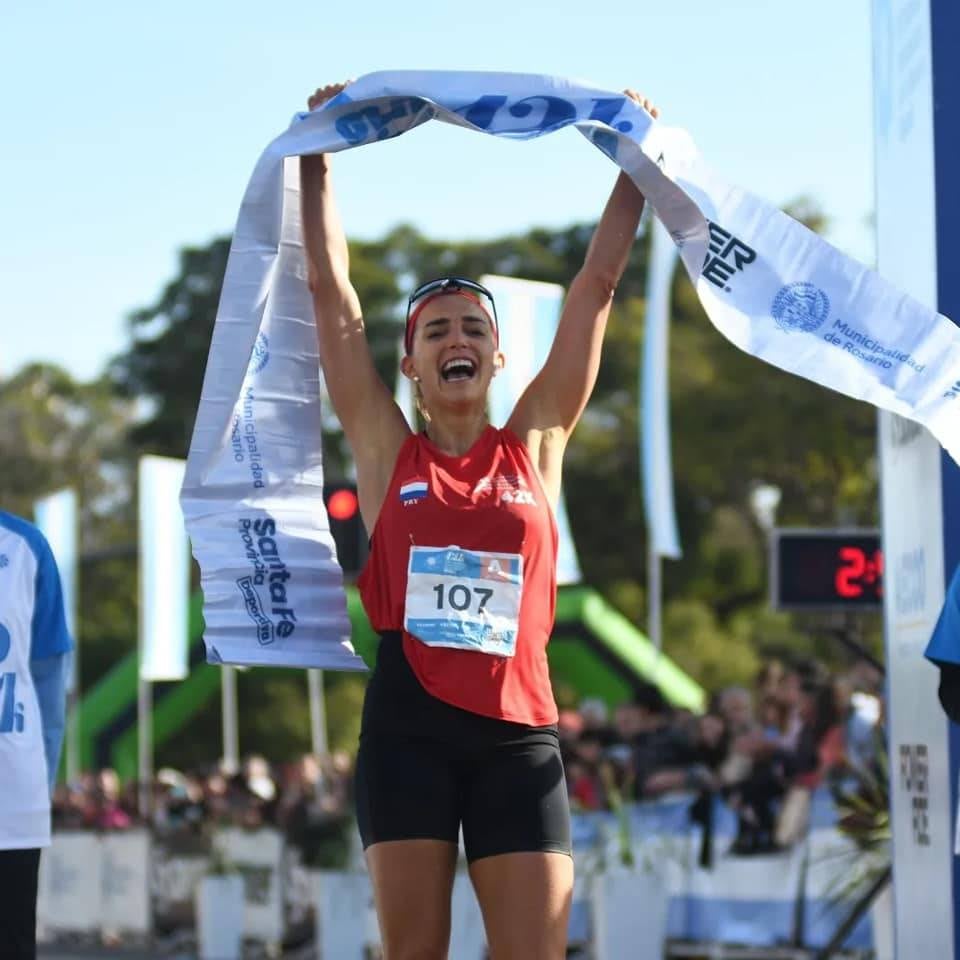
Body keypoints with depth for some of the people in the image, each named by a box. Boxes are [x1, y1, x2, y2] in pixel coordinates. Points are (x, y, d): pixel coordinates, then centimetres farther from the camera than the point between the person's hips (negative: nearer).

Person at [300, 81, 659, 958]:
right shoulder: (387, 449, 7)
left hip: (517, 730, 1)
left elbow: (596, 286, 10)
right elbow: (330, 287, 7)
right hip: (409, 724, -1)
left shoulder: (535, 443, 9)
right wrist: (317, 158, 8)